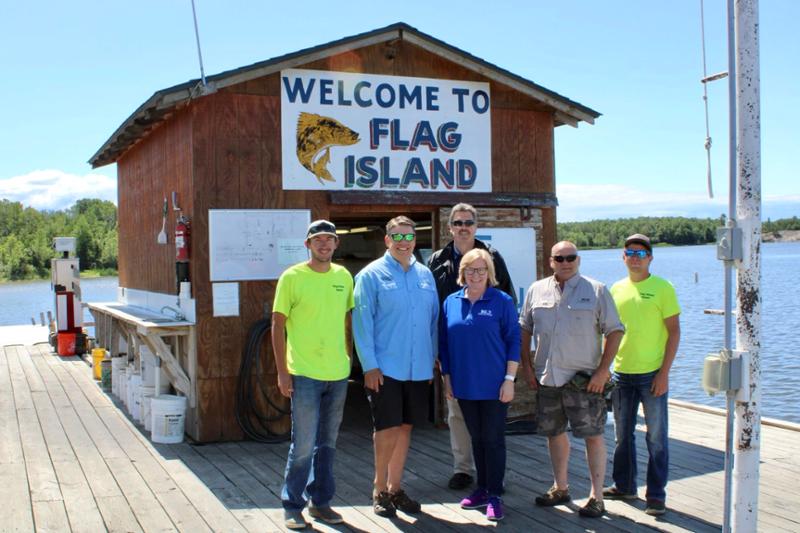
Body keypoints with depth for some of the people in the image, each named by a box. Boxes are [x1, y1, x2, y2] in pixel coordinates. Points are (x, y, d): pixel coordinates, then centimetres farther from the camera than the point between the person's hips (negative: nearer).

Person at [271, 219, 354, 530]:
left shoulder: (344, 277, 7)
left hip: (338, 374, 5)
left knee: (327, 443, 13)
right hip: (305, 374, -4)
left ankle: (320, 502, 26)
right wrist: (282, 371, -9)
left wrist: (349, 359, 11)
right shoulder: (292, 277, -6)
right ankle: (292, 507, 13)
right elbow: (278, 326, -5)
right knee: (303, 445, -2)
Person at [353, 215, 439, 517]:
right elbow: (361, 323, -8)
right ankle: (379, 490, 16)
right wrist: (370, 365, -13)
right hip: (385, 368, -5)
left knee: (405, 427, 11)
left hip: (418, 369, 5)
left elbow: (433, 320, 13)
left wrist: (432, 360, 9)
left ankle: (395, 488, 24)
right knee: (387, 429, -2)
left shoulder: (425, 275, 9)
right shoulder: (371, 275, -5)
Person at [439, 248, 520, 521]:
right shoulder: (451, 302, 4)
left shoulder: (502, 301, -6)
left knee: (493, 439, 2)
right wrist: (447, 377, 7)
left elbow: (513, 341, -6)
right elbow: (444, 342, 9)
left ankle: (494, 496, 10)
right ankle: (482, 489, 26)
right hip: (464, 385, 4)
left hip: (493, 385, -3)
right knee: (476, 438, 14)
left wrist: (509, 379, -10)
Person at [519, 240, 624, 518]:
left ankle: (596, 496, 9)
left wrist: (603, 370, -10)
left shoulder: (596, 291, -2)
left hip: (584, 378, -4)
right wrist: (526, 366, 7)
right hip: (546, 377, 4)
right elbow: (524, 329, 14)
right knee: (554, 433, 14)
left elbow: (614, 331, -4)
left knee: (593, 435, -1)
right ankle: (560, 488, 29)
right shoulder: (537, 290, 8)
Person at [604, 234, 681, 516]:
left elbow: (674, 331, -7)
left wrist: (664, 372, -13)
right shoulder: (616, 289, 8)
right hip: (621, 373, 5)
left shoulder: (663, 288, -5)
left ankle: (656, 495, 11)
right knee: (623, 434, 14)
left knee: (656, 437, 2)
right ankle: (624, 486, 28)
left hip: (652, 374, -5)